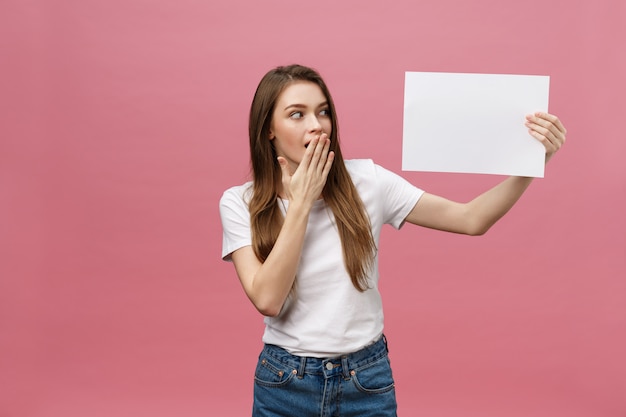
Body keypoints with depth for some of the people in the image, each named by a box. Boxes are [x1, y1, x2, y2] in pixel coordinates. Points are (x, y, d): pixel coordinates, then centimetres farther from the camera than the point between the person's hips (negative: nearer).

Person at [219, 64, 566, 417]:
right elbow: (267, 299, -19)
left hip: (367, 379, 1)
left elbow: (471, 219, -10)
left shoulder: (366, 181, -7)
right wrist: (301, 202, -18)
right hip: (285, 382, 0)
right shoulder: (240, 203, -8)